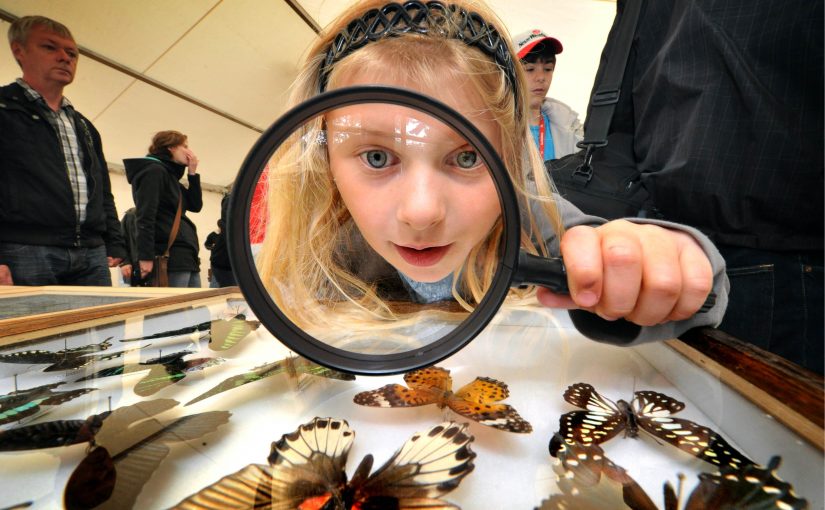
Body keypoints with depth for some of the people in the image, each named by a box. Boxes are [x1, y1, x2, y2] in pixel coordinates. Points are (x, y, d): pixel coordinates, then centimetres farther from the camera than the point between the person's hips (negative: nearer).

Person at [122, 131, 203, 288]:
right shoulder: (154, 171, -3)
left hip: (186, 257, 9)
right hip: (170, 257, -9)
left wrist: (192, 174, 14)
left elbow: (195, 205, 21)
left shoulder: (170, 175, 24)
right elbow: (145, 216, -14)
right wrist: (146, 257, -21)